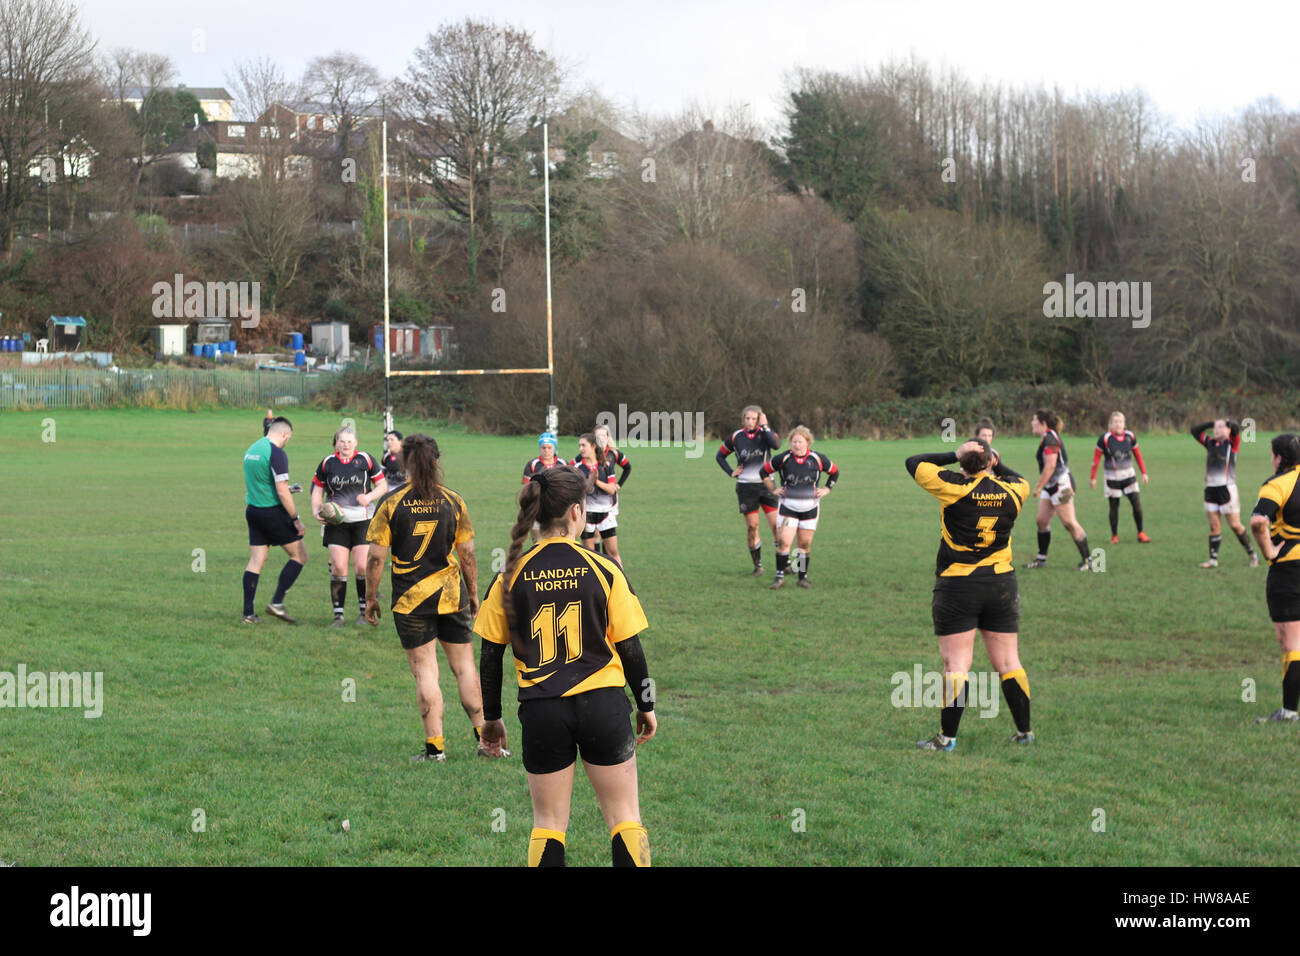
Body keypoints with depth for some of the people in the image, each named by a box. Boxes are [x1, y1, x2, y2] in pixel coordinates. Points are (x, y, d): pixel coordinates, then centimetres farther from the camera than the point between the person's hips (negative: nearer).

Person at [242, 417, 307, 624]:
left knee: (255, 561, 9)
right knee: (299, 556, 5)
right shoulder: (277, 453, -15)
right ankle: (277, 603, -1)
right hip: (273, 512, -8)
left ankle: (248, 613, 4)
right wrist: (296, 519, -13)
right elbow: (282, 492, -19)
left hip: (252, 511, 8)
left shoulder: (251, 450, 12)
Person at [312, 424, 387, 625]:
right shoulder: (327, 463, 5)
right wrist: (317, 511, -2)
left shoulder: (365, 460, 0)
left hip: (363, 520, -1)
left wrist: (369, 497, -13)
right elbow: (317, 490, 14)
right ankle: (338, 614, 2)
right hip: (336, 521, 1)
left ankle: (365, 611, 9)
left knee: (363, 566, -7)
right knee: (338, 567, -6)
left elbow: (383, 485, 5)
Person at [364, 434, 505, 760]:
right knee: (464, 667, 11)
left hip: (410, 599, -2)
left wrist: (371, 598, 3)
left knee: (425, 672, 2)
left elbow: (376, 557, -7)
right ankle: (485, 739, 12)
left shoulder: (390, 503, -7)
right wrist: (473, 593, 15)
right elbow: (467, 555, 3)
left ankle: (435, 747, 2)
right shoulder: (453, 502, -1)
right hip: (451, 595, 2)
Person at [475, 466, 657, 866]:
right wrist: (646, 706, 11)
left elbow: (490, 656, 2)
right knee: (624, 817, 9)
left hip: (541, 712, 1)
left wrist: (491, 717, 15)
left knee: (548, 822, 11)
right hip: (602, 705, -1)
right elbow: (630, 648, -3)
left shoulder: (511, 577, -2)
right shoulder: (603, 570, -6)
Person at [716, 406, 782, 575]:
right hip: (746, 487, 0)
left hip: (766, 484, 0)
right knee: (752, 528, -1)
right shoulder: (735, 437, 0)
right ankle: (758, 565, 12)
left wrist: (764, 426, -22)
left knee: (777, 525, -6)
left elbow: (776, 444, -26)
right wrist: (731, 473, 1)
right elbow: (720, 456, 13)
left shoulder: (765, 433, -3)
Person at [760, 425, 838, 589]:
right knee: (784, 542, -12)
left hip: (810, 507, 1)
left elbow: (835, 471, 15)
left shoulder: (817, 459, -2)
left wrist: (827, 489, 7)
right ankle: (780, 576, -4)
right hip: (788, 506, -1)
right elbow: (763, 471, 7)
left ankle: (803, 577, 17)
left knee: (805, 544, 5)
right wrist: (773, 490, 3)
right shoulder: (783, 458, -6)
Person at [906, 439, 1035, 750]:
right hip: (1001, 586, 4)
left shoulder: (955, 488, -14)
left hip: (957, 587, -4)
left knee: (956, 665, -1)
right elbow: (1021, 481, 24)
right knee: (1008, 662, 11)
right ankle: (1024, 731, 16)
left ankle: (947, 736, 1)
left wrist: (954, 455, -1)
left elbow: (914, 463, -3)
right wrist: (996, 463, 18)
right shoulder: (1010, 492, -2)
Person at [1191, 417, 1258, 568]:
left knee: (1235, 525, -4)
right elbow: (1194, 431, 19)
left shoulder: (1232, 443, 0)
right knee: (1214, 526, 4)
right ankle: (1213, 559, 7)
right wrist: (1211, 423, 13)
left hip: (1227, 488, -5)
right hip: (1210, 488, 5)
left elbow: (1236, 429, -17)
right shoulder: (1210, 443, 14)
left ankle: (1252, 554, 11)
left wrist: (1228, 422, 4)